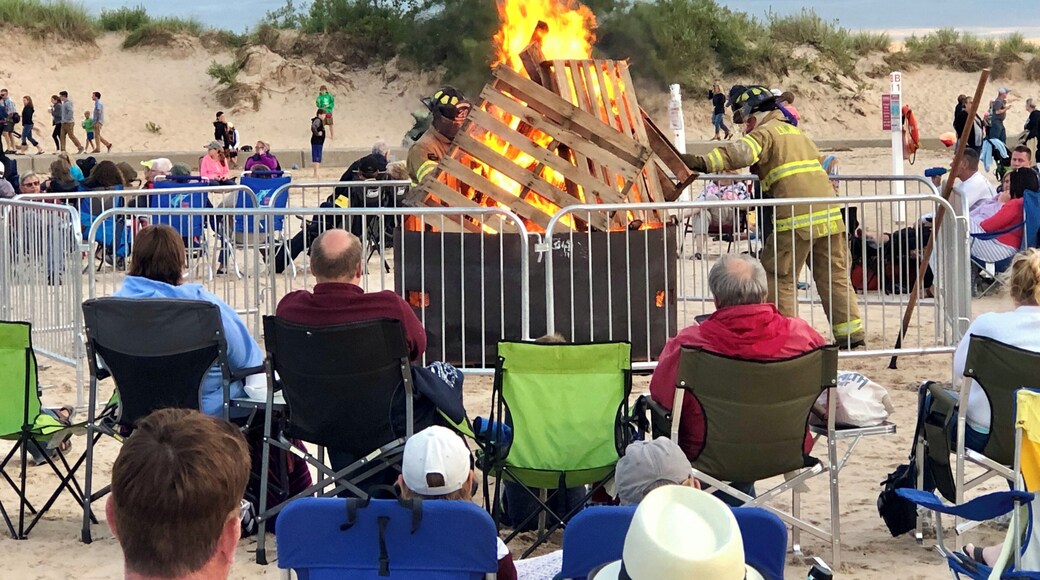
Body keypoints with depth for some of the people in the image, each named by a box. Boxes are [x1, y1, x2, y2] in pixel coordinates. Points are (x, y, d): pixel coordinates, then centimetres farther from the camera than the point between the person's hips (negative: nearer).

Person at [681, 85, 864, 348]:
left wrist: (705, 162, -29)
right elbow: (820, 160, 35)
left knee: (779, 279, 3)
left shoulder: (765, 132, 0)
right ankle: (851, 333, 15)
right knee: (834, 277, 15)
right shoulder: (796, 132, 26)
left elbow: (741, 153, -20)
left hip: (797, 218, -8)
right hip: (829, 213, 8)